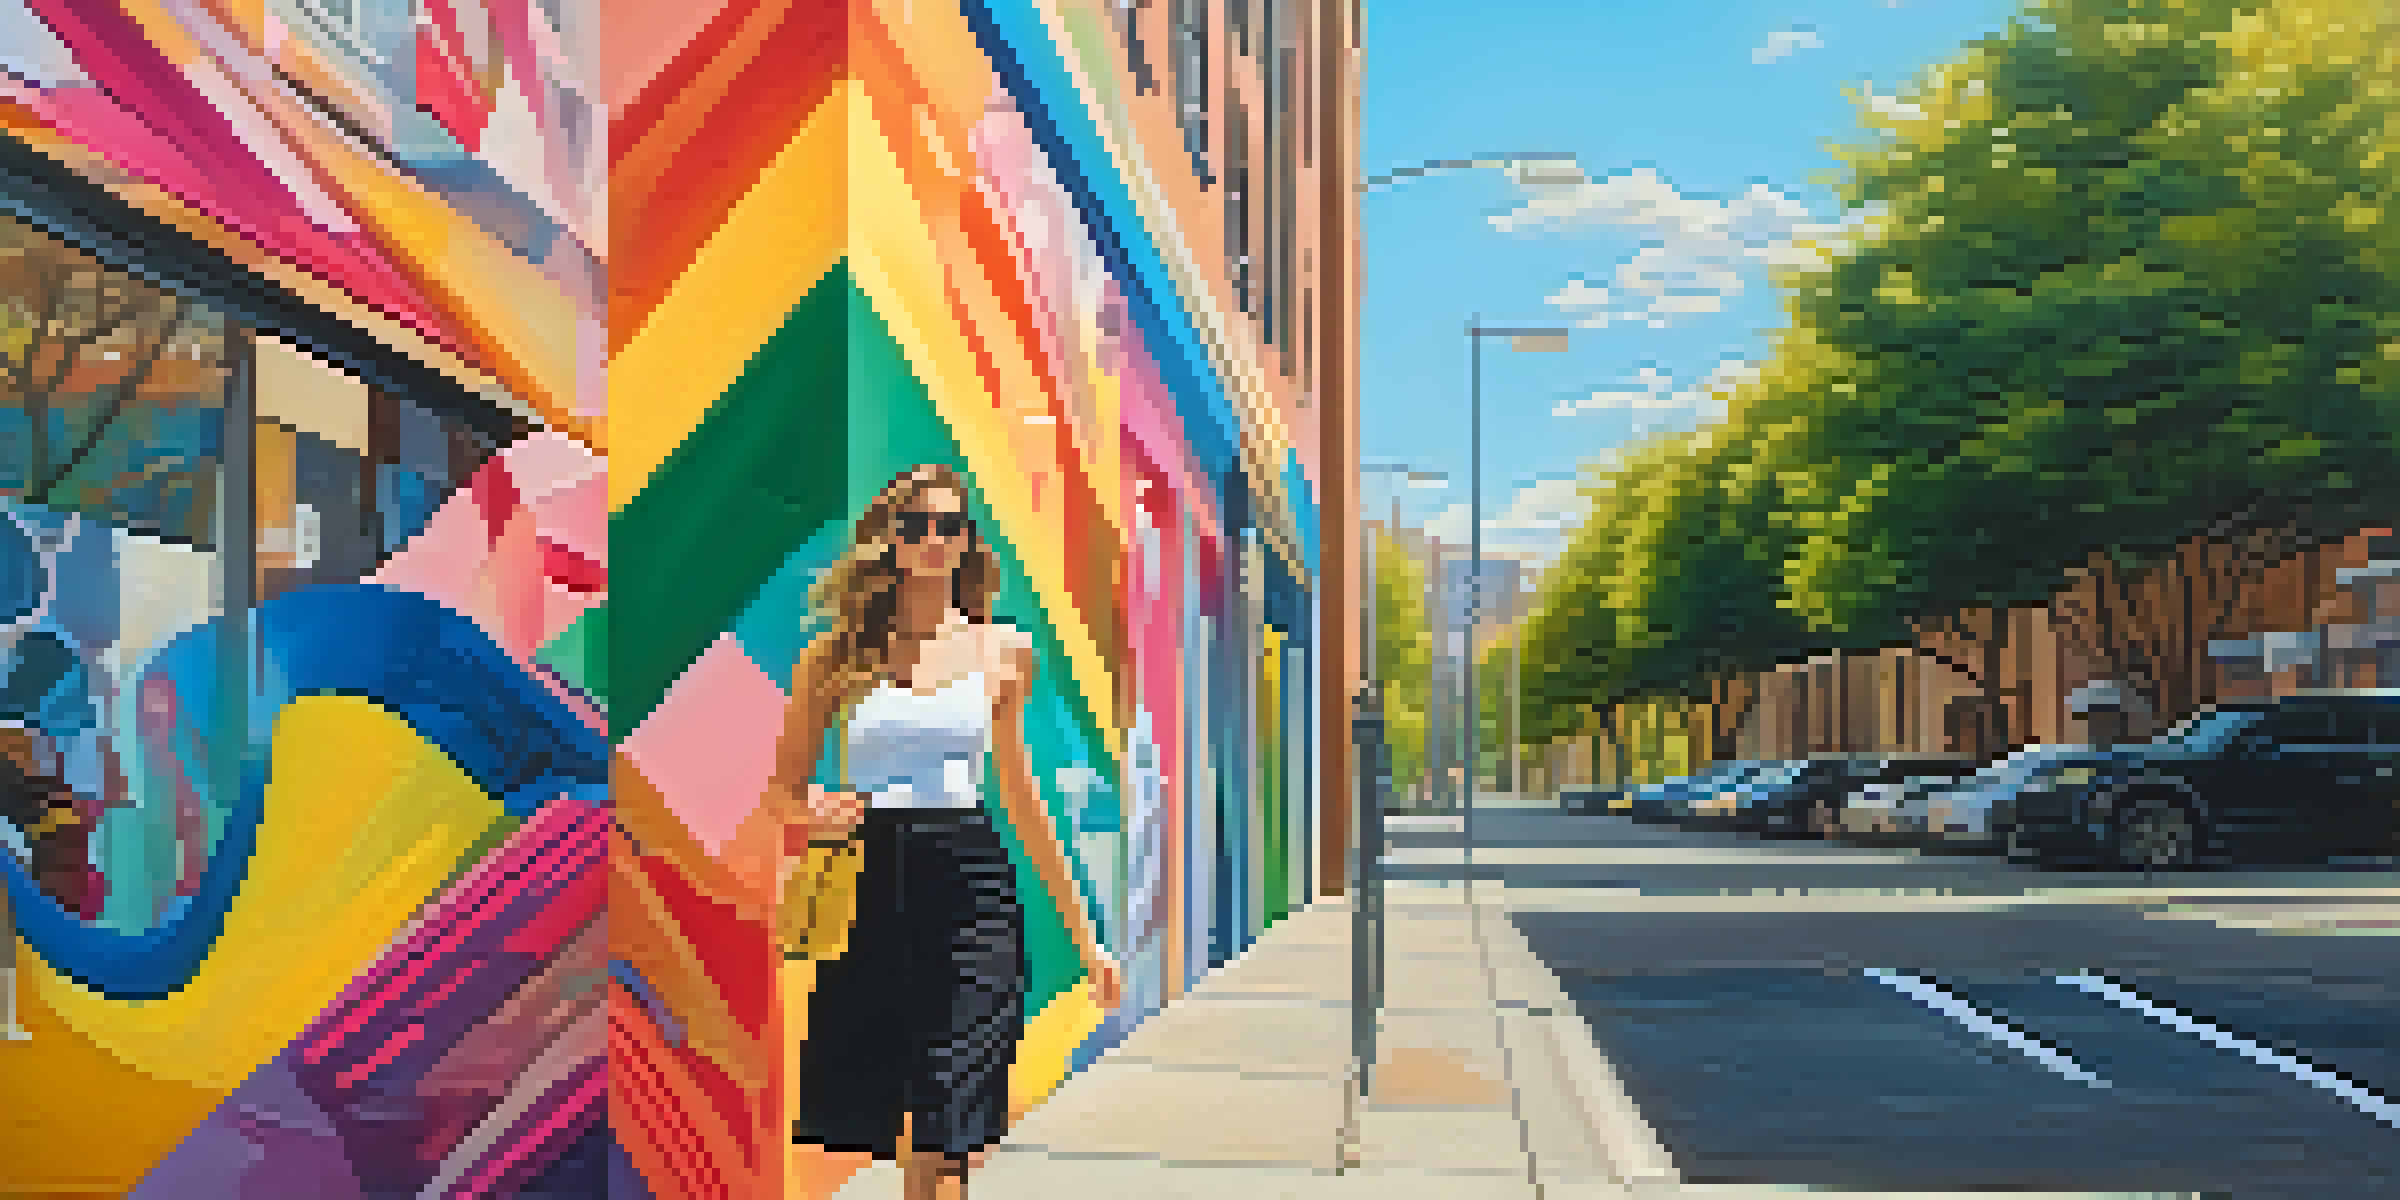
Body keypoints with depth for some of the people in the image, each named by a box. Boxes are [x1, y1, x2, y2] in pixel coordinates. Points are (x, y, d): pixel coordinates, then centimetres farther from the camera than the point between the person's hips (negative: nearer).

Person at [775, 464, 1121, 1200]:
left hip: (971, 888, 0)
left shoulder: (999, 654, 8)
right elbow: (783, 790, 11)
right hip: (872, 888, 0)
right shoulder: (838, 655, 5)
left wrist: (1082, 931, 15)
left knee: (945, 1136, -5)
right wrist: (815, 815, -14)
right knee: (886, 1122, 4)